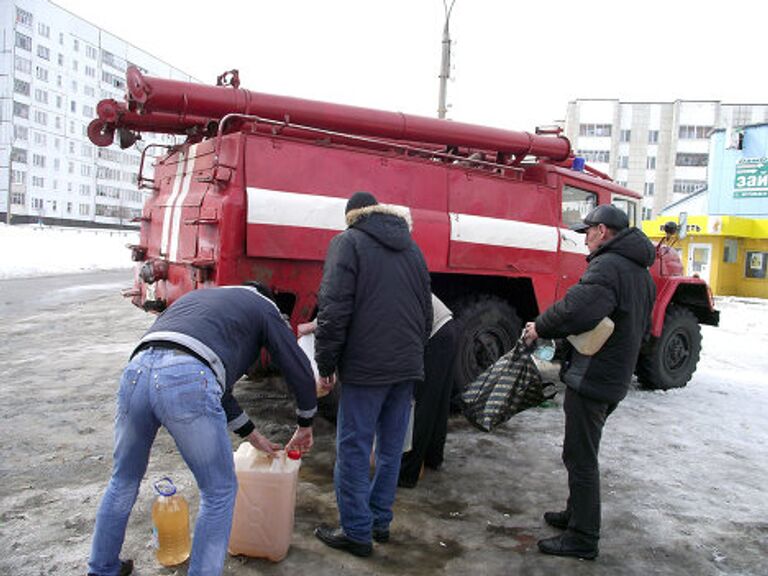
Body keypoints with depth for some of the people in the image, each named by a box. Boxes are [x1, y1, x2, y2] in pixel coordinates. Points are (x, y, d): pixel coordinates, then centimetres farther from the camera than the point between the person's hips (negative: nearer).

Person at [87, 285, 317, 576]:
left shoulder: (195, 297, 40)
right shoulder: (263, 306, 24)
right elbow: (299, 369, 21)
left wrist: (254, 436, 44)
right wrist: (305, 427, 40)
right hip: (187, 378, -6)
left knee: (124, 481, 29)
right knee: (220, 492, 14)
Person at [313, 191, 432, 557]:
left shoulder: (348, 242, -3)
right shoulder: (411, 248, 16)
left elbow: (334, 310, -13)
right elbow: (426, 311, 19)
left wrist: (325, 365, -6)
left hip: (367, 366, -6)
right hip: (407, 366, 7)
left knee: (354, 449, 4)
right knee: (391, 447, 15)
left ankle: (356, 532, 12)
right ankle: (380, 521, 26)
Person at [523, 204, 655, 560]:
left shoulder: (608, 265, -17)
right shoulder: (641, 272, 15)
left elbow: (576, 308, -33)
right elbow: (642, 328, 22)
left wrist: (540, 328, -16)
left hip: (591, 377, -10)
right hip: (615, 379, 10)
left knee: (580, 457, -1)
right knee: (582, 453, 22)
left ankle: (582, 538, 8)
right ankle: (577, 514, 36)